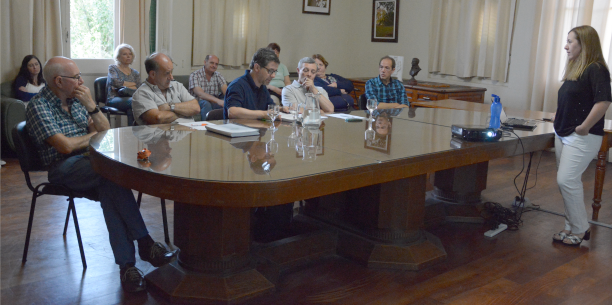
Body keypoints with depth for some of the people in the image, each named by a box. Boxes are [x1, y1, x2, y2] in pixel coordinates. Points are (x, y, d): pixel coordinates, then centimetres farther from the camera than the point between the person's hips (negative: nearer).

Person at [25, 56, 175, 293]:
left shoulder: (76, 99, 17)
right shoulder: (39, 106, -5)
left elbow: (106, 131, 15)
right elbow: (65, 146, -16)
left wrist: (91, 105, 0)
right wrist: (93, 135, 1)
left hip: (91, 160, 6)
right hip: (64, 168, -6)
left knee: (110, 189, -29)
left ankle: (126, 263, -34)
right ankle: (145, 243, -30)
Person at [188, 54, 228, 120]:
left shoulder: (218, 76, 8)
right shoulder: (194, 75, -7)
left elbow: (225, 90, -8)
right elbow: (200, 94, -22)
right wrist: (217, 100, -38)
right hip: (198, 103, -4)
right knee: (205, 103, -36)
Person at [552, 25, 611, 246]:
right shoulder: (575, 69, 13)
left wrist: (584, 127, -21)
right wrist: (559, 116, 13)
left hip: (582, 138, -9)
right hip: (563, 135, 9)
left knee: (567, 180, -10)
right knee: (569, 181, 11)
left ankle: (579, 230, 3)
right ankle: (573, 226, 22)